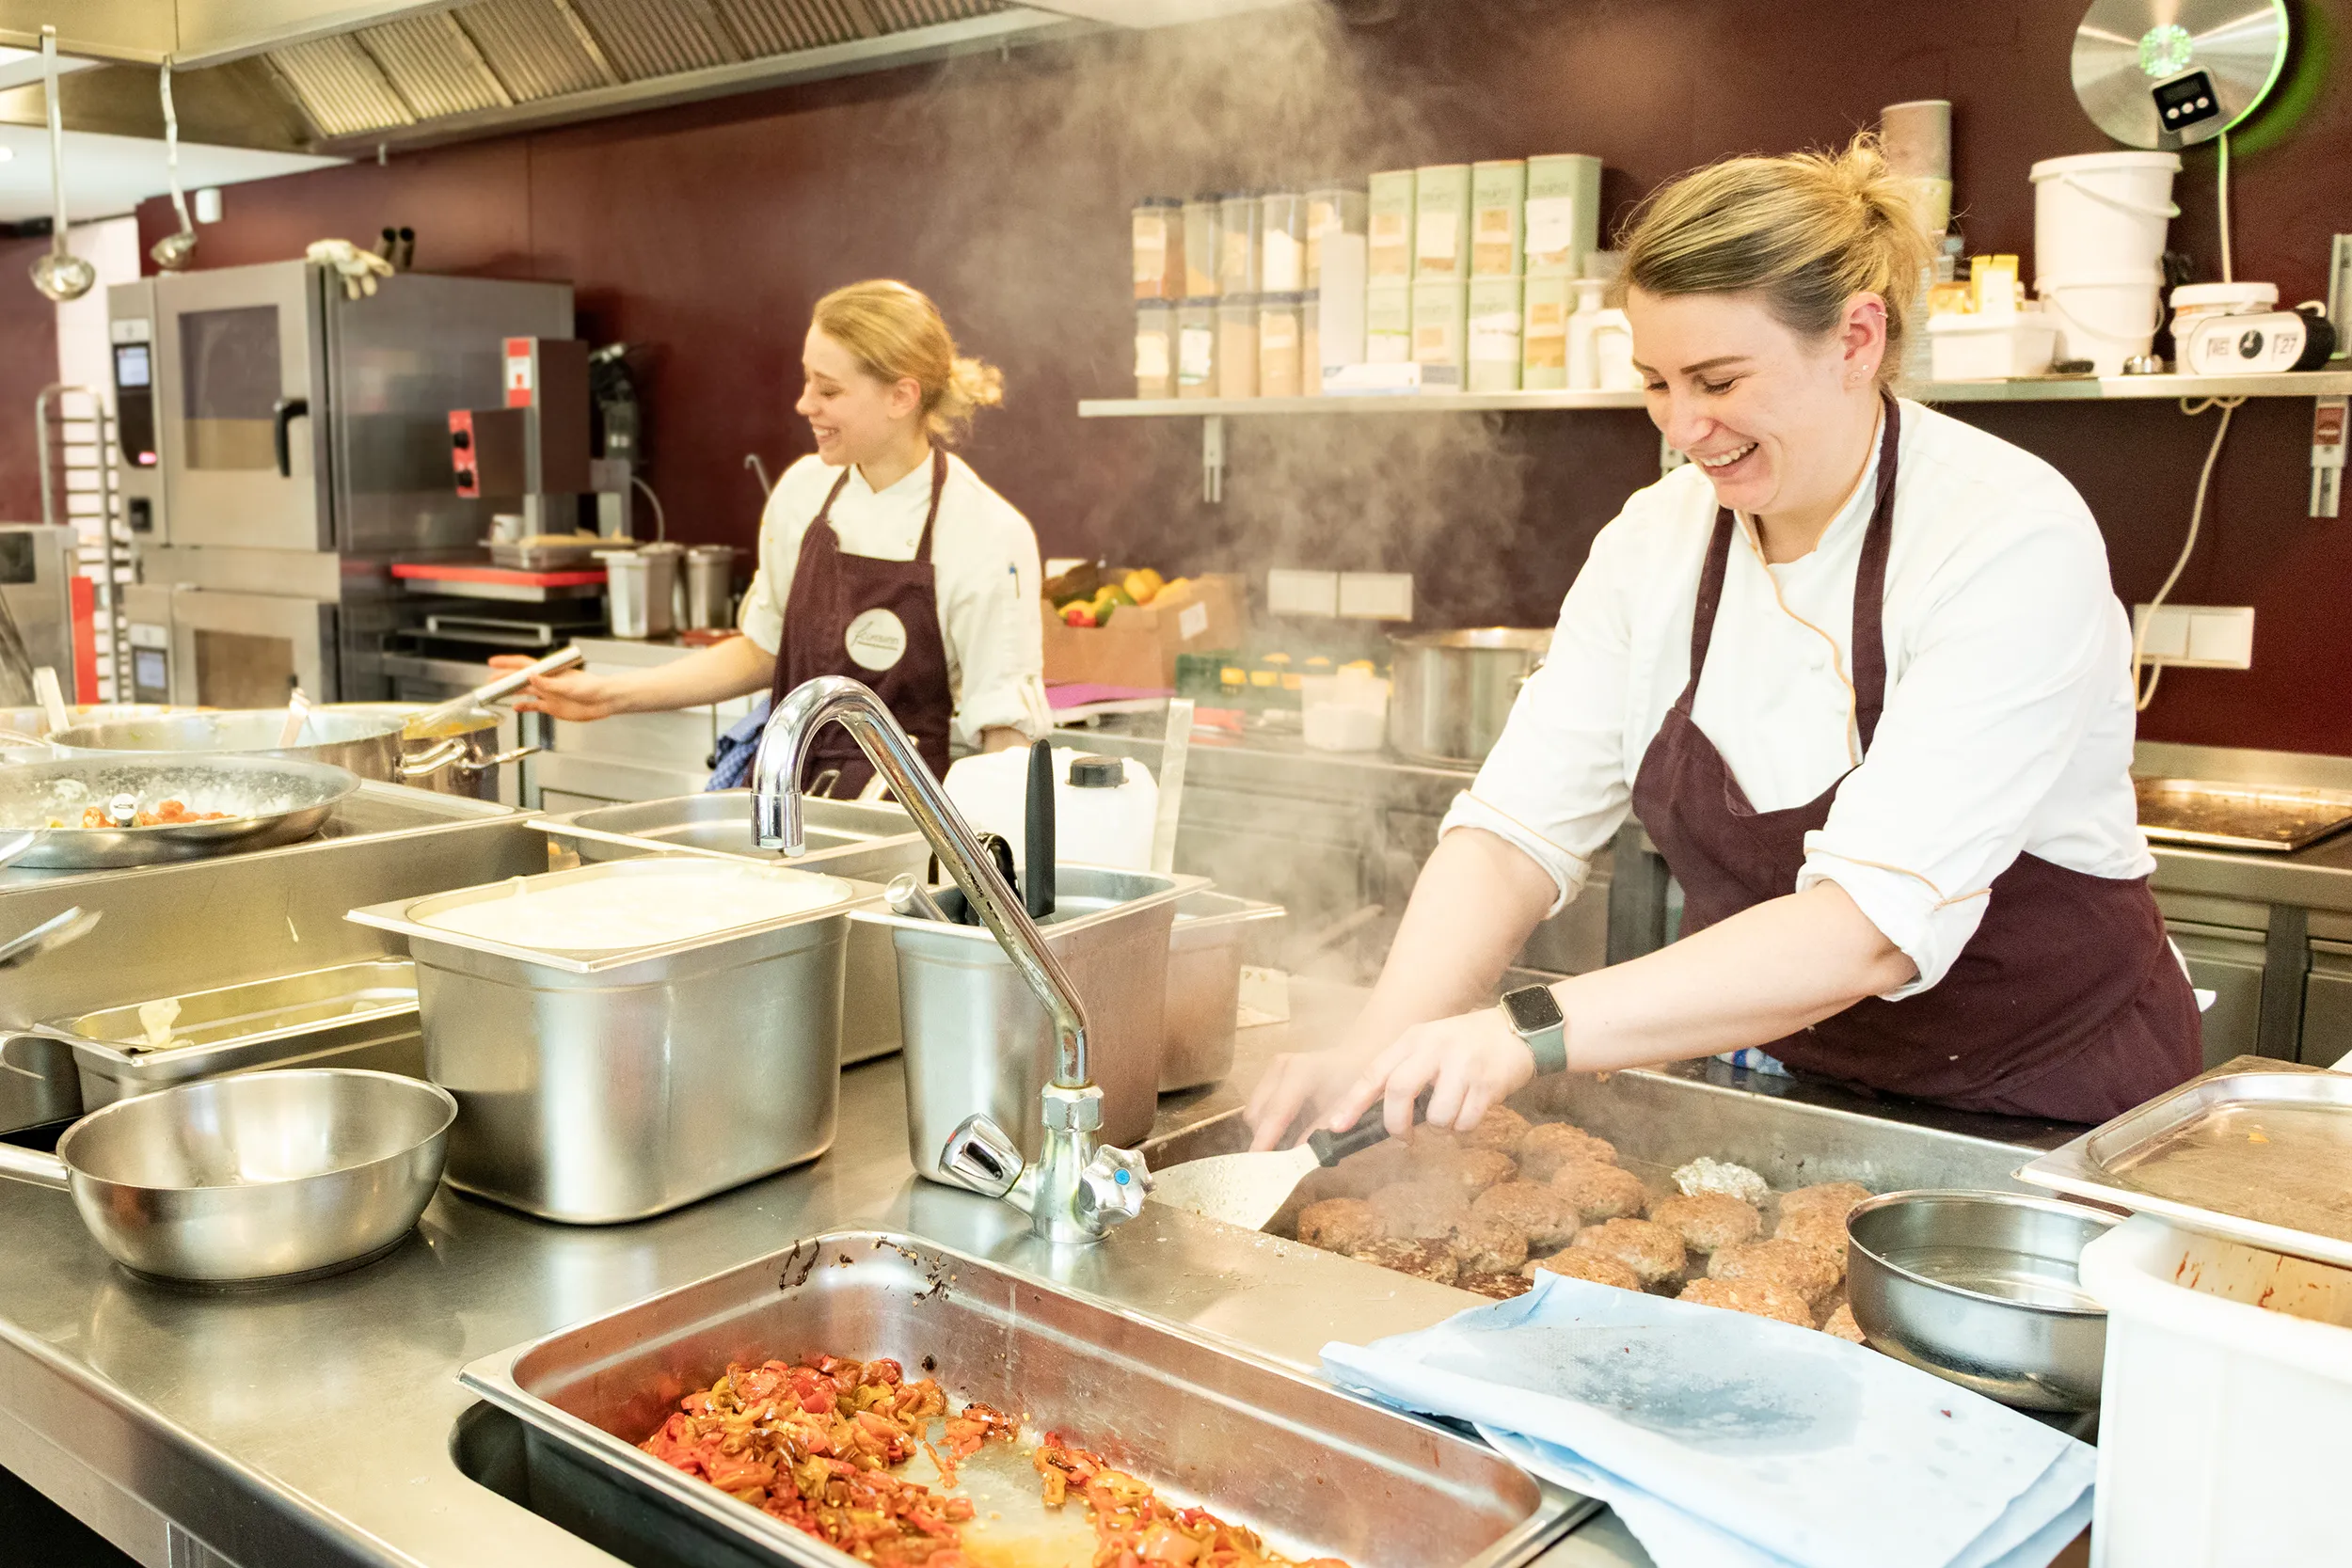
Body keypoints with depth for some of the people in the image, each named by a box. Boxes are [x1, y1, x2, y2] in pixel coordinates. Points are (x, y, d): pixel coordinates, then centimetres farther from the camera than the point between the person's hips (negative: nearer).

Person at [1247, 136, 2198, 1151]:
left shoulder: (2012, 542, -21)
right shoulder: (1656, 540, -3)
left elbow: (1879, 924, -30)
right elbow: (1520, 827, -9)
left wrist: (1537, 1032, -39)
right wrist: (1382, 1050, -26)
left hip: (2051, 1115, -3)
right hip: (1791, 1086, 4)